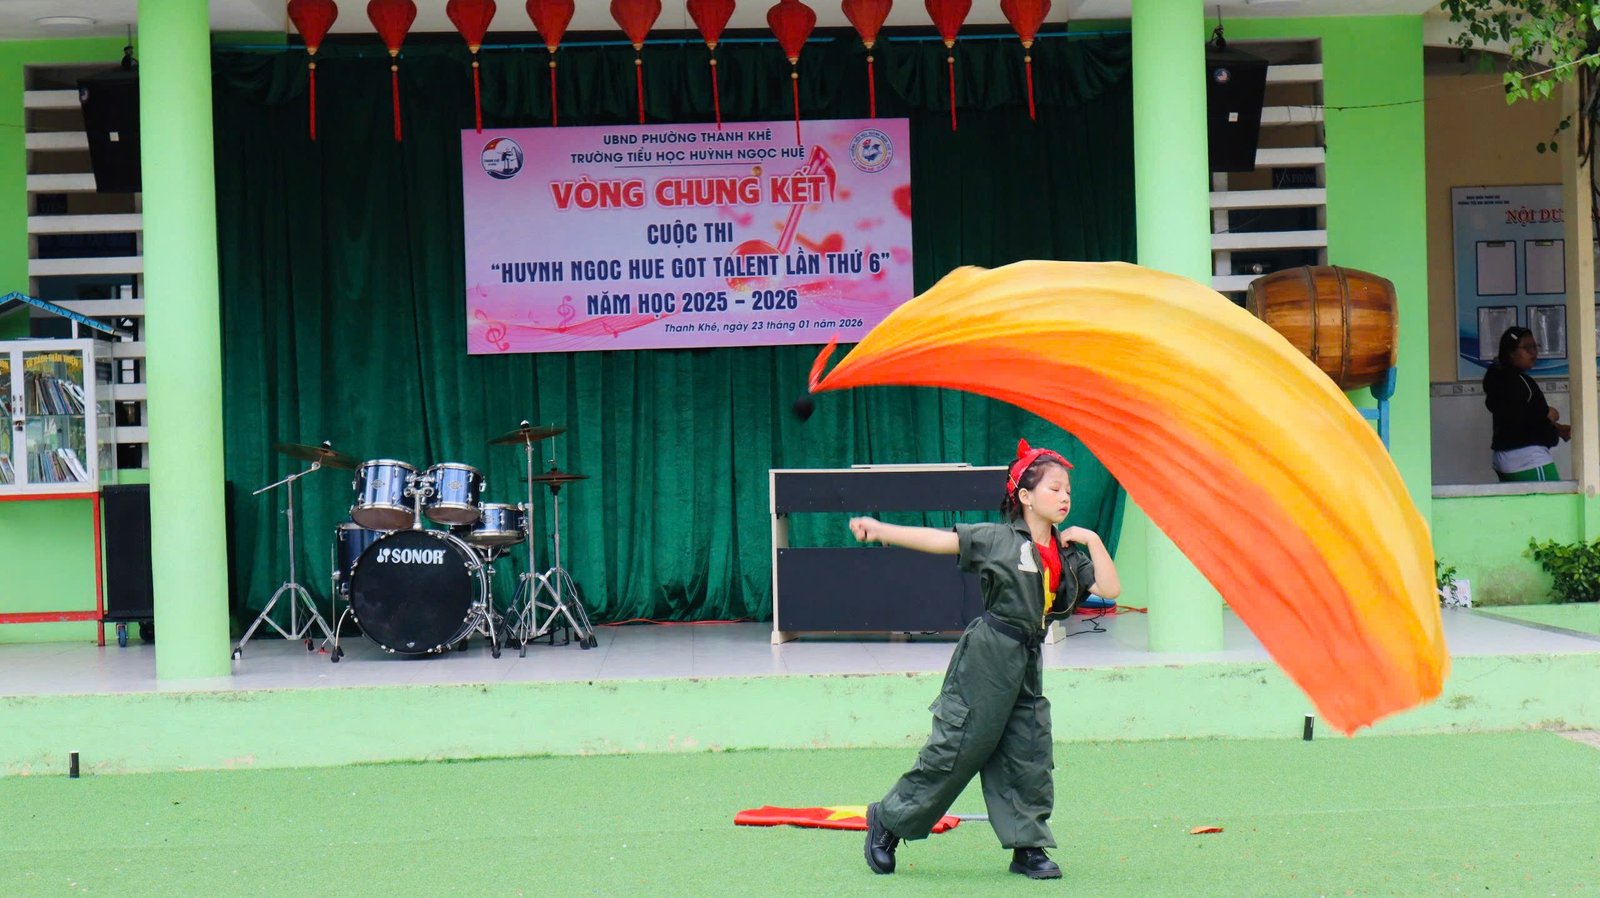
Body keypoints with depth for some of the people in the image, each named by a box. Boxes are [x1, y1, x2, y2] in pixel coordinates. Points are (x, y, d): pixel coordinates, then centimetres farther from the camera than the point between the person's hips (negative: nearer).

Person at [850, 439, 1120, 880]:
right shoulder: (996, 539, -6)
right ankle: (888, 820, 11)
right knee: (956, 748, -3)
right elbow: (941, 540, -11)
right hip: (987, 659, -6)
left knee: (1029, 757, 4)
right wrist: (880, 531, -19)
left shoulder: (1068, 554, 10)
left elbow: (1109, 588, 5)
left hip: (1028, 663, 6)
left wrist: (1092, 542, -3)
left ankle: (1028, 847, 11)